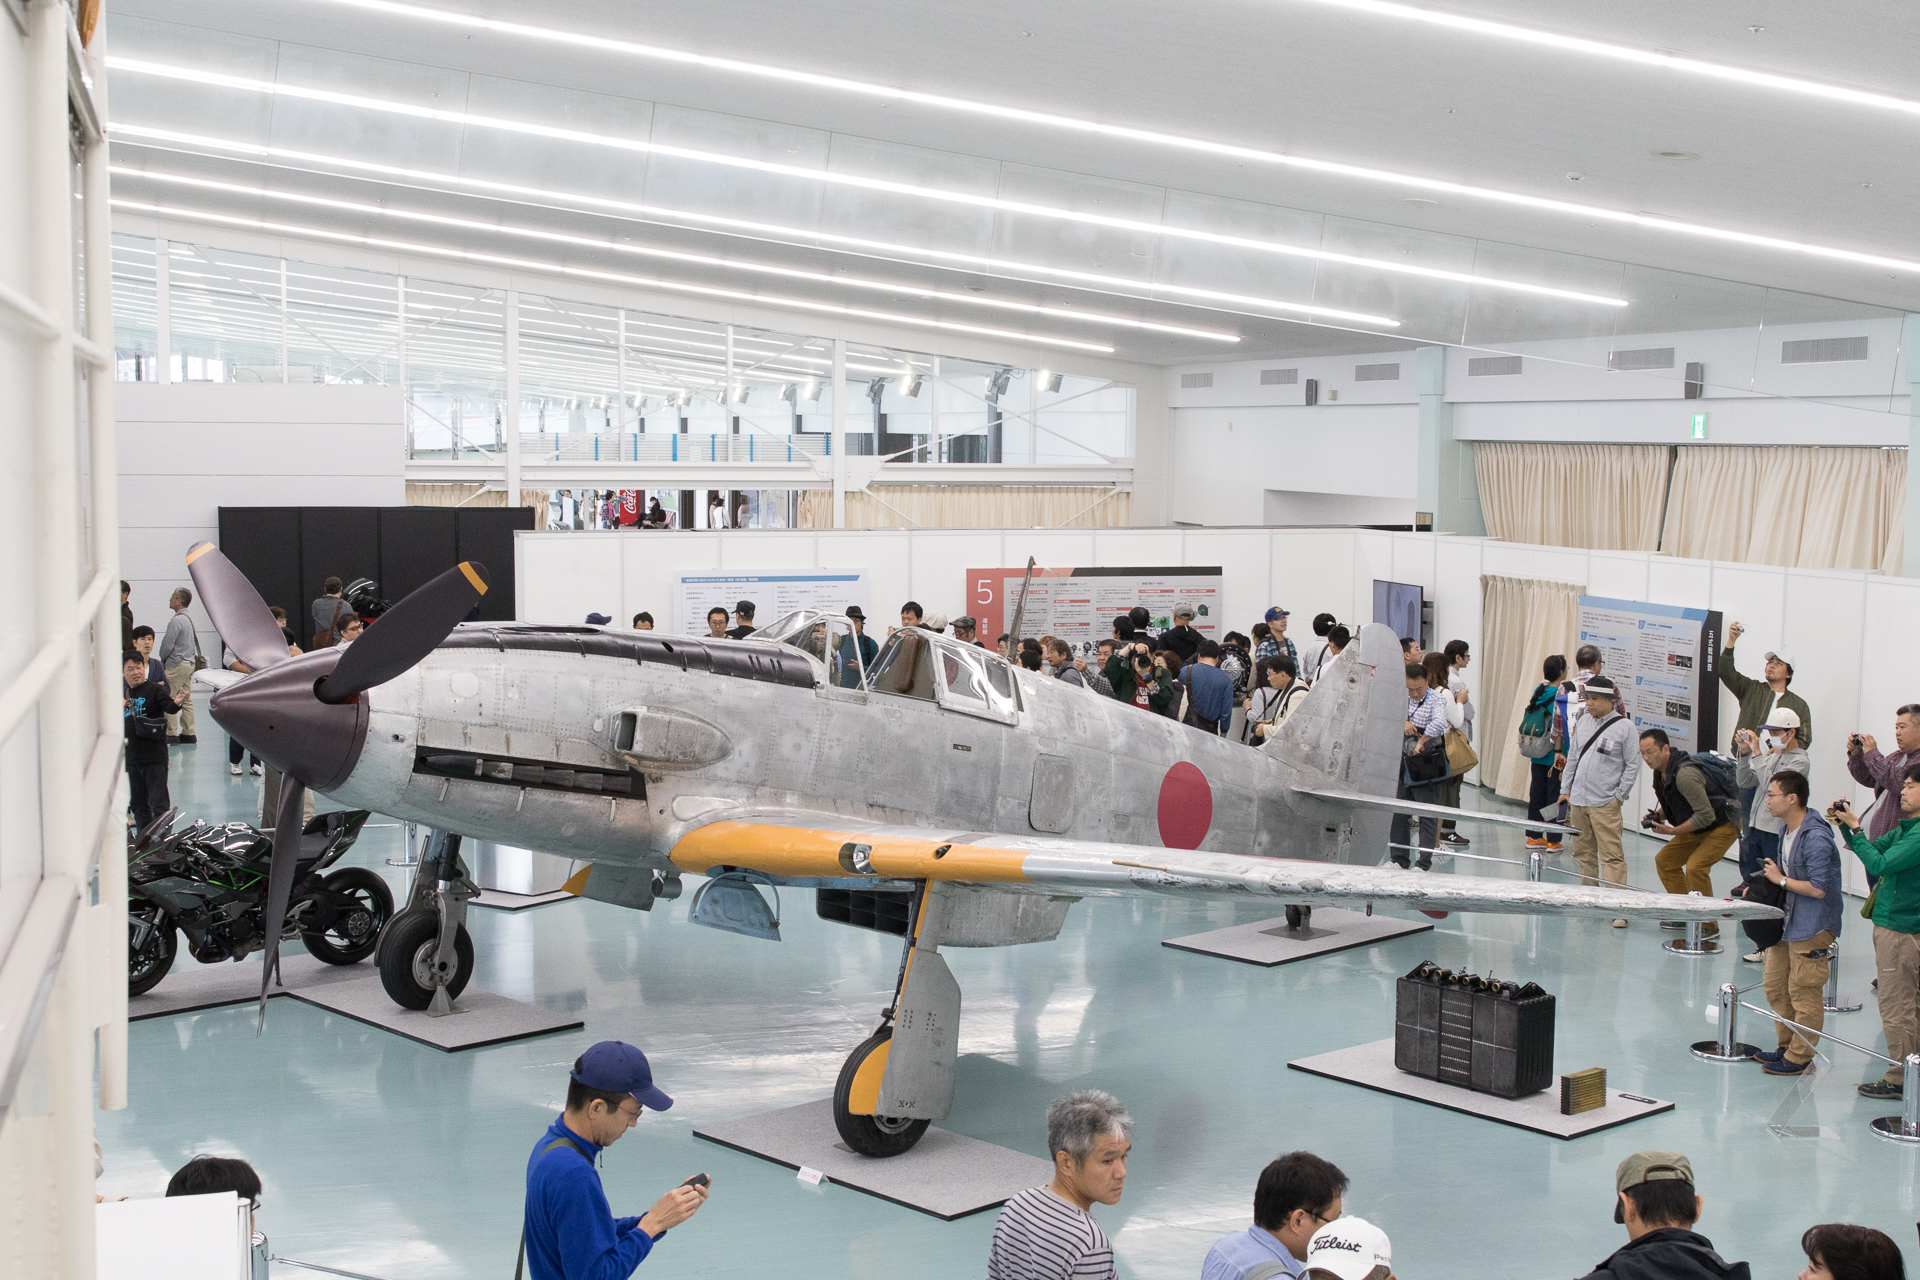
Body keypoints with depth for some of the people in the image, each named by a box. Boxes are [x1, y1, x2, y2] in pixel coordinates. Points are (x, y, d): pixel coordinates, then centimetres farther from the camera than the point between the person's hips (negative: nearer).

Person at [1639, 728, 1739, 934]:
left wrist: (1672, 831, -24)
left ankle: (1708, 925, -11)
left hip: (1722, 826, -10)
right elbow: (1671, 802, 17)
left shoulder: (1684, 774, -31)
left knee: (1695, 867, -25)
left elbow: (1706, 815, -31)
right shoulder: (1661, 770, -1)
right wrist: (1659, 815, -3)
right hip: (1696, 828, 10)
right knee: (1664, 860, 10)